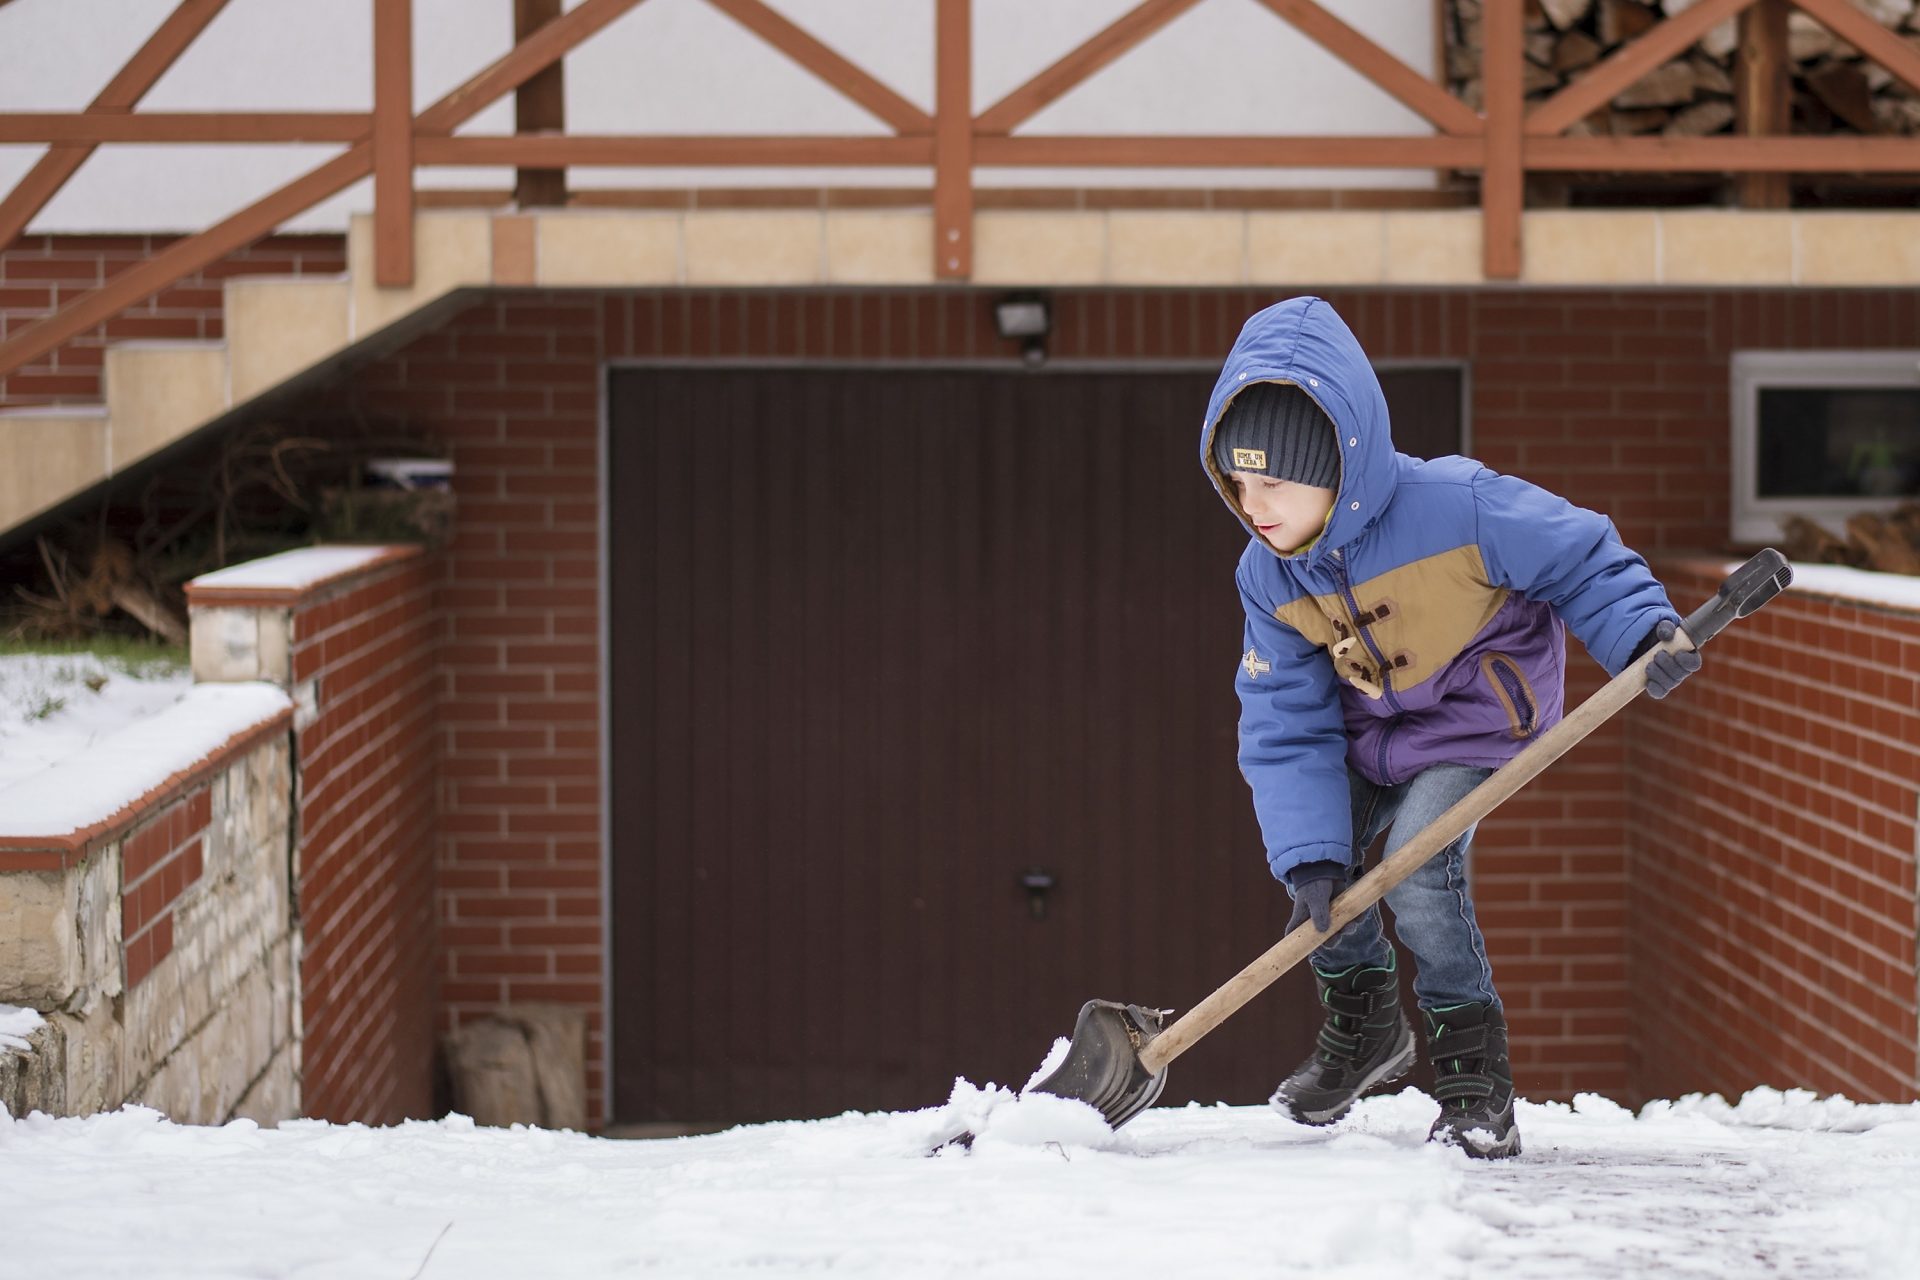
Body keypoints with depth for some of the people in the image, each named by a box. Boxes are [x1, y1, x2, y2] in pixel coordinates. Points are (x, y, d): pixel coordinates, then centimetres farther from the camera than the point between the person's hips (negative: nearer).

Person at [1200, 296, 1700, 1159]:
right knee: (1318, 862, -1)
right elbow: (1287, 727, -13)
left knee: (1417, 870, -23)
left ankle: (1474, 1069, -6)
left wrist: (1646, 635, -30)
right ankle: (1364, 1021, 28)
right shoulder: (1269, 578, -14)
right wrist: (1311, 856, -23)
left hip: (1476, 708, -6)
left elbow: (1578, 558, -16)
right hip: (1371, 723, 6)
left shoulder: (1458, 507, -31)